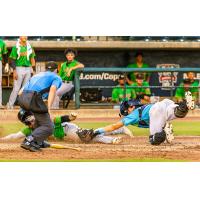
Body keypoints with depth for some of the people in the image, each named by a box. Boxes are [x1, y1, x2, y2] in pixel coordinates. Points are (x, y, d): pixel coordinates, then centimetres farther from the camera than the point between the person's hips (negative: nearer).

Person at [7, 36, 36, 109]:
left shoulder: (29, 47, 11)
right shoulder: (16, 48, -3)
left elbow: (32, 59, 16)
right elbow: (13, 60, -6)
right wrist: (14, 71, -14)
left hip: (28, 69, 5)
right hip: (19, 68, -5)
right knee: (16, 88, -9)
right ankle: (10, 104, -4)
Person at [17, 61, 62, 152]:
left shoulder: (36, 76, 37)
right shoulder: (56, 77, 18)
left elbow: (20, 92, 27)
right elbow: (53, 89, -6)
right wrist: (48, 108, -16)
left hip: (21, 99, 7)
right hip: (33, 98, -7)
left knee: (40, 118, 30)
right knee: (48, 127, -3)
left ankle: (34, 143, 19)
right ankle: (28, 141, -22)